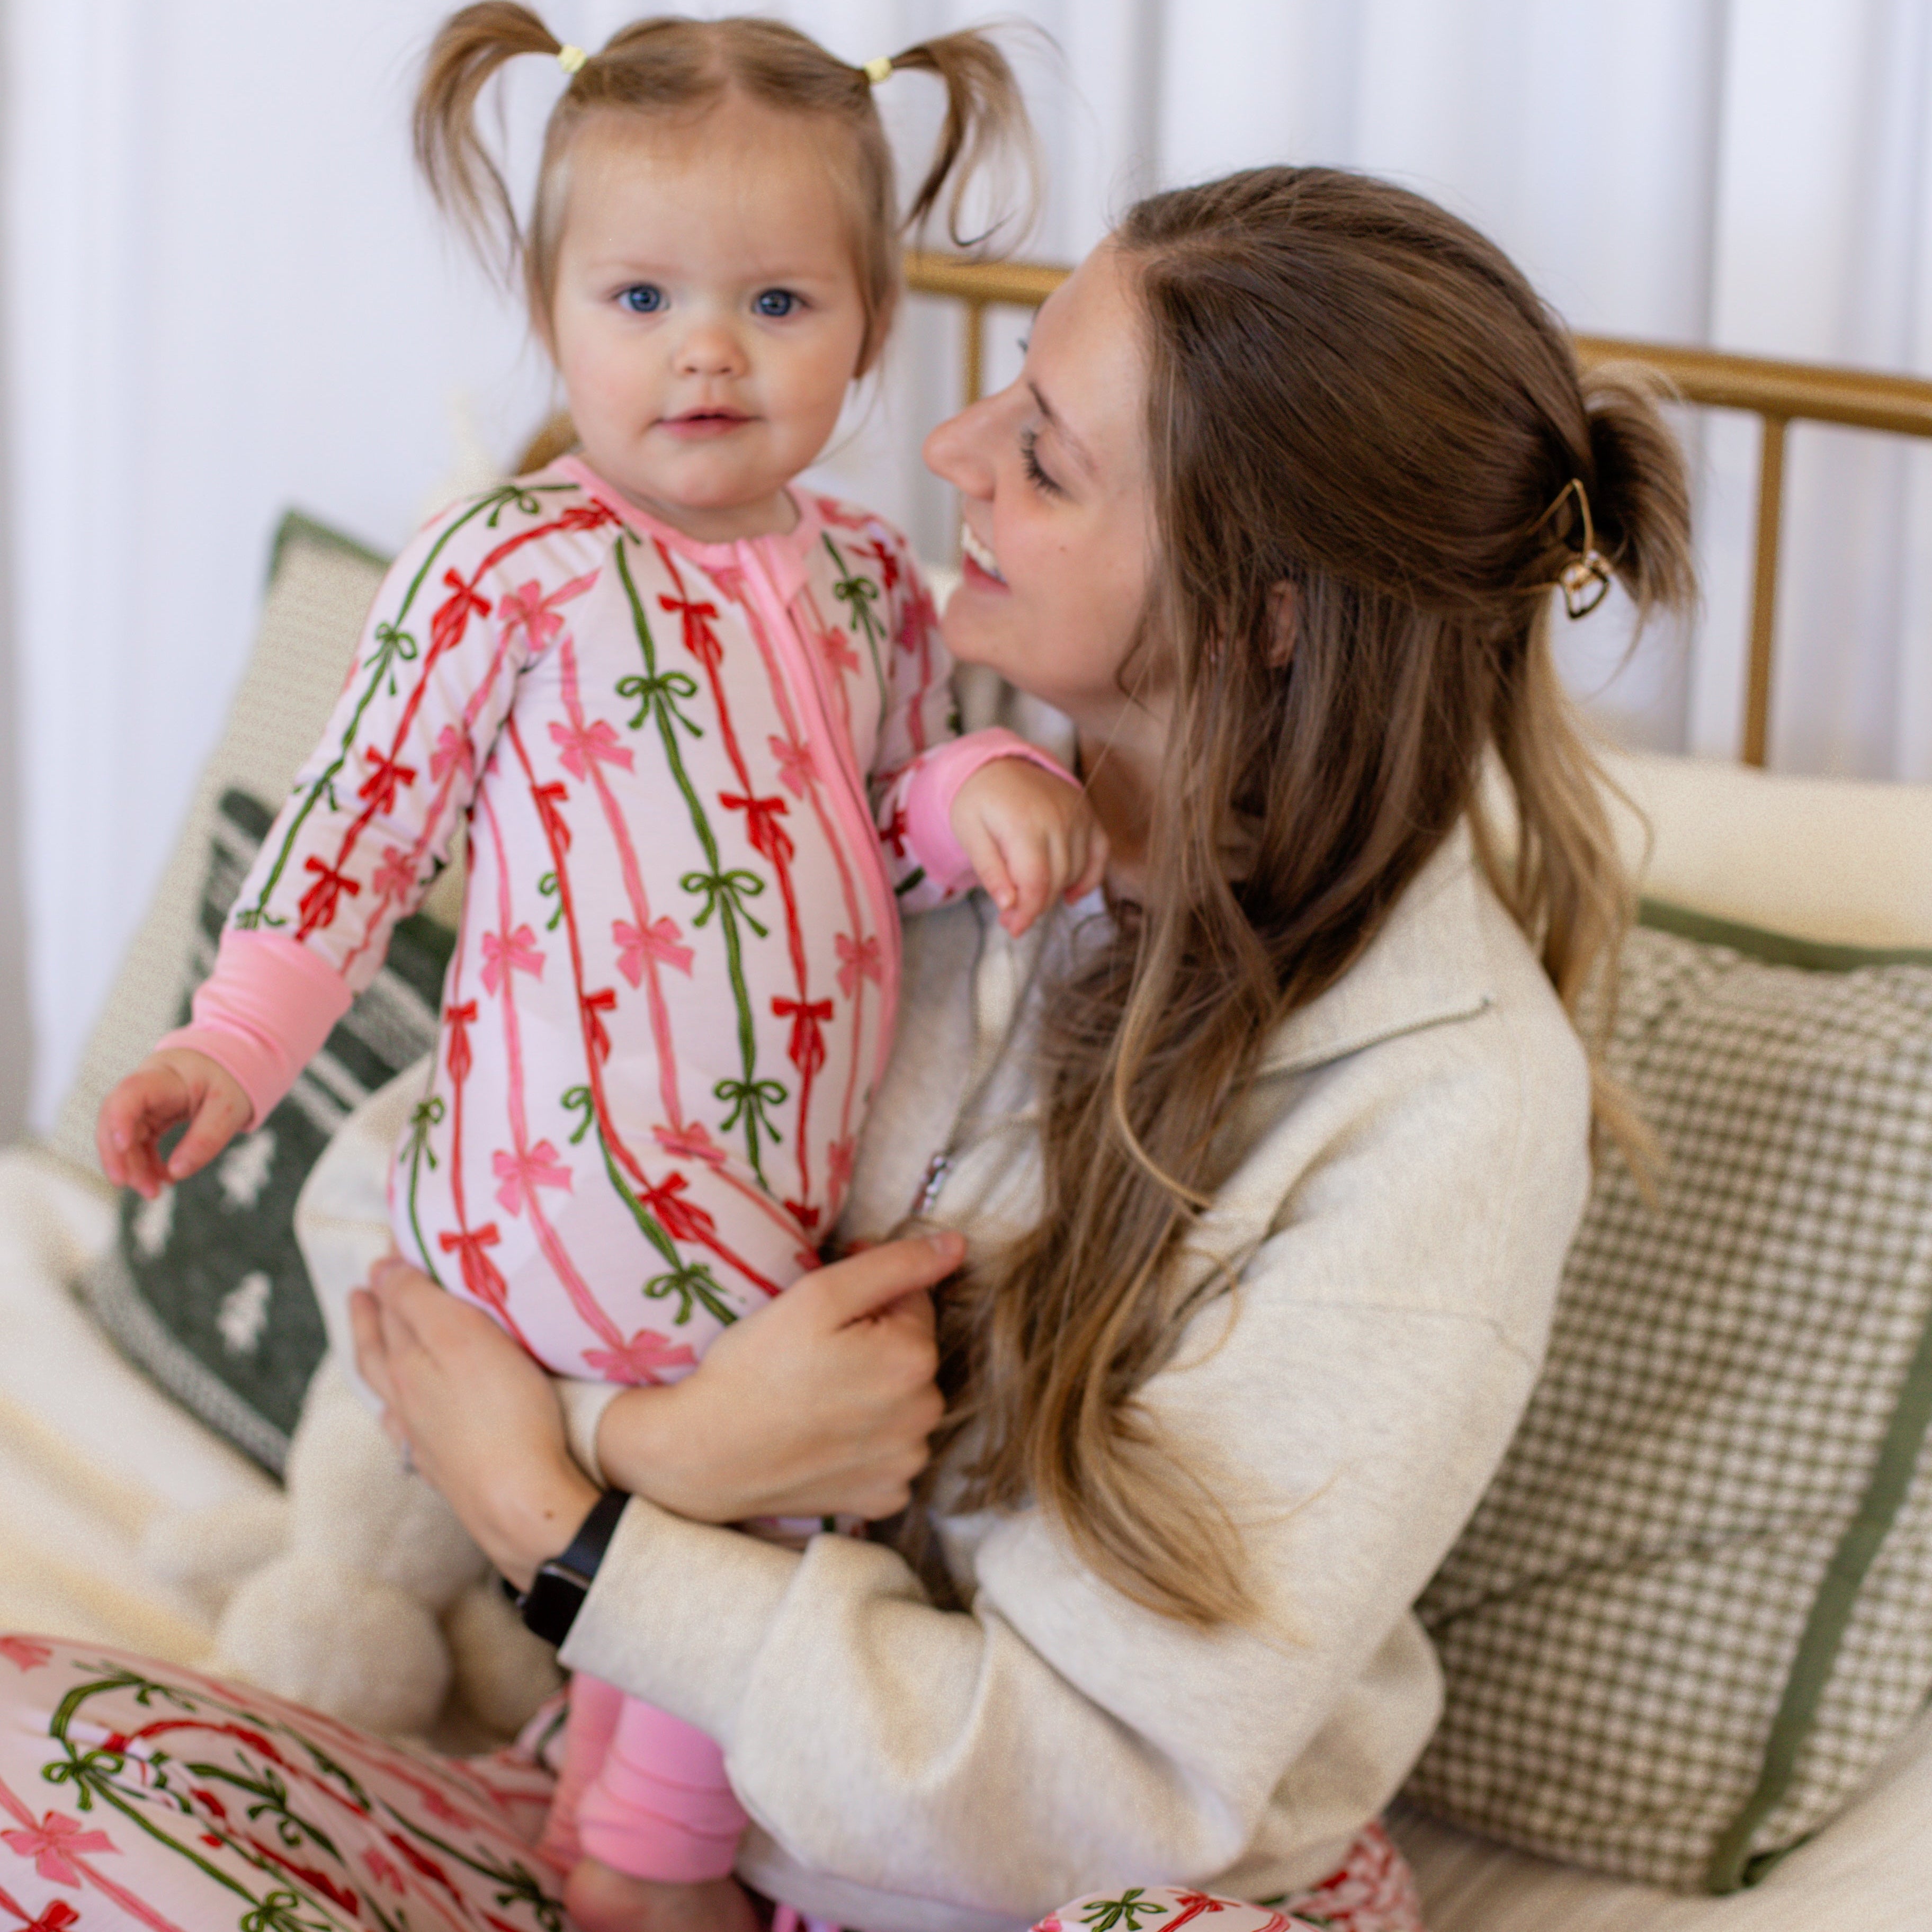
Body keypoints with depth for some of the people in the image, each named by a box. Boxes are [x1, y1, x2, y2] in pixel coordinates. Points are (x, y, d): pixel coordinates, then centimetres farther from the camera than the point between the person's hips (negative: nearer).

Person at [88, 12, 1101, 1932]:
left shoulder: (871, 579, 10)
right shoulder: (507, 563, -8)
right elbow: (361, 815, -3)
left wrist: (975, 793, -5)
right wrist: (234, 1042, -9)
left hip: (784, 1184, 7)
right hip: (578, 1168, -7)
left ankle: (618, 1768, 38)